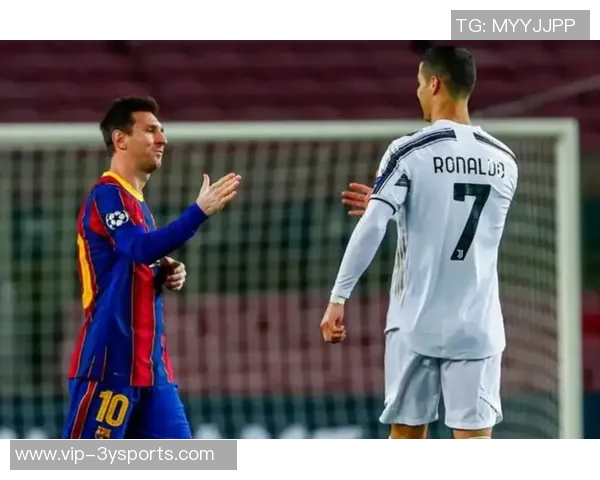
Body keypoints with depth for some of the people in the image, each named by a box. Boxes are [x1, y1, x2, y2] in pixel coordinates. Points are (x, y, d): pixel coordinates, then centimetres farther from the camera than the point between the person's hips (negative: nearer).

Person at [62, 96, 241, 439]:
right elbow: (142, 248, -28)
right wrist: (201, 211, -34)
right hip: (110, 360, -9)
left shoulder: (137, 203, 18)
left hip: (149, 362, 9)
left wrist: (166, 275, 6)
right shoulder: (107, 195, -11)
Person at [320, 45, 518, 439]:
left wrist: (338, 298, -10)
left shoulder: (410, 152, -7)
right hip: (477, 325, 2)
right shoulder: (504, 162, 7)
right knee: (475, 443, -1)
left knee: (407, 434, 11)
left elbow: (371, 230, -14)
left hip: (417, 323, -2)